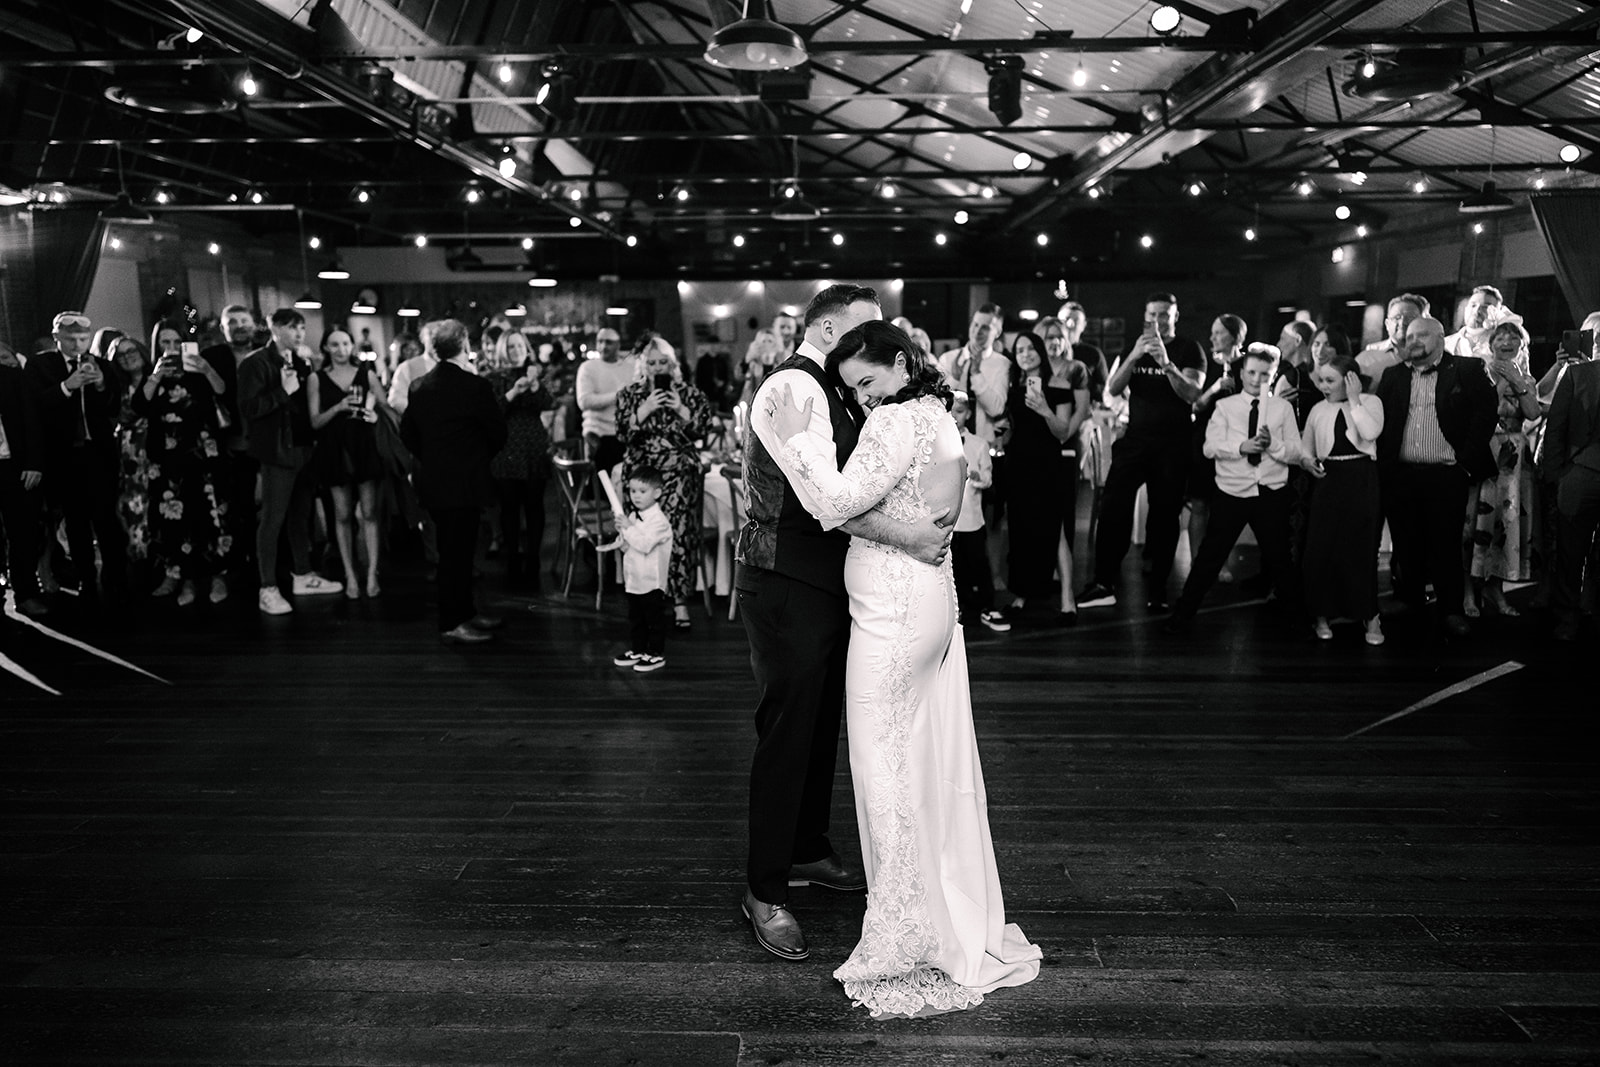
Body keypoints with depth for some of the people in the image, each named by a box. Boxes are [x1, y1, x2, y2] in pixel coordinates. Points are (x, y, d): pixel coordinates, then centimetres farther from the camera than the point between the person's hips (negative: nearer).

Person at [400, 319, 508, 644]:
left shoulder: (422, 386, 4)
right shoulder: (474, 386, -16)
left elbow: (407, 431, 10)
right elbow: (498, 433, -8)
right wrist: (482, 456, 10)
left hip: (433, 480, 7)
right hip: (463, 483, -7)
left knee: (455, 550, 17)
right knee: (457, 552, -1)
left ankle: (465, 613, 28)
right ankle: (452, 626, 6)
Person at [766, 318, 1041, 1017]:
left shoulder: (898, 420, -14)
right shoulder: (938, 416, 15)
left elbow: (840, 502, -22)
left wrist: (797, 436, -14)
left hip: (892, 612, -10)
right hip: (932, 599, 10)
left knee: (885, 764, -1)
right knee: (933, 760, 16)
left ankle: (904, 939, 9)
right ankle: (961, 921, 29)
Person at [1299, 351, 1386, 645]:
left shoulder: (1370, 402, 0)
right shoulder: (1319, 410, 9)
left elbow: (1371, 432, -19)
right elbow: (1305, 447, 16)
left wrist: (1354, 400, -13)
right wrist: (1308, 462, -6)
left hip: (1361, 480, -3)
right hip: (1328, 480, 3)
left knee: (1361, 548, 0)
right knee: (1320, 548, 0)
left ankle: (1369, 616, 13)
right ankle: (1322, 614, 14)